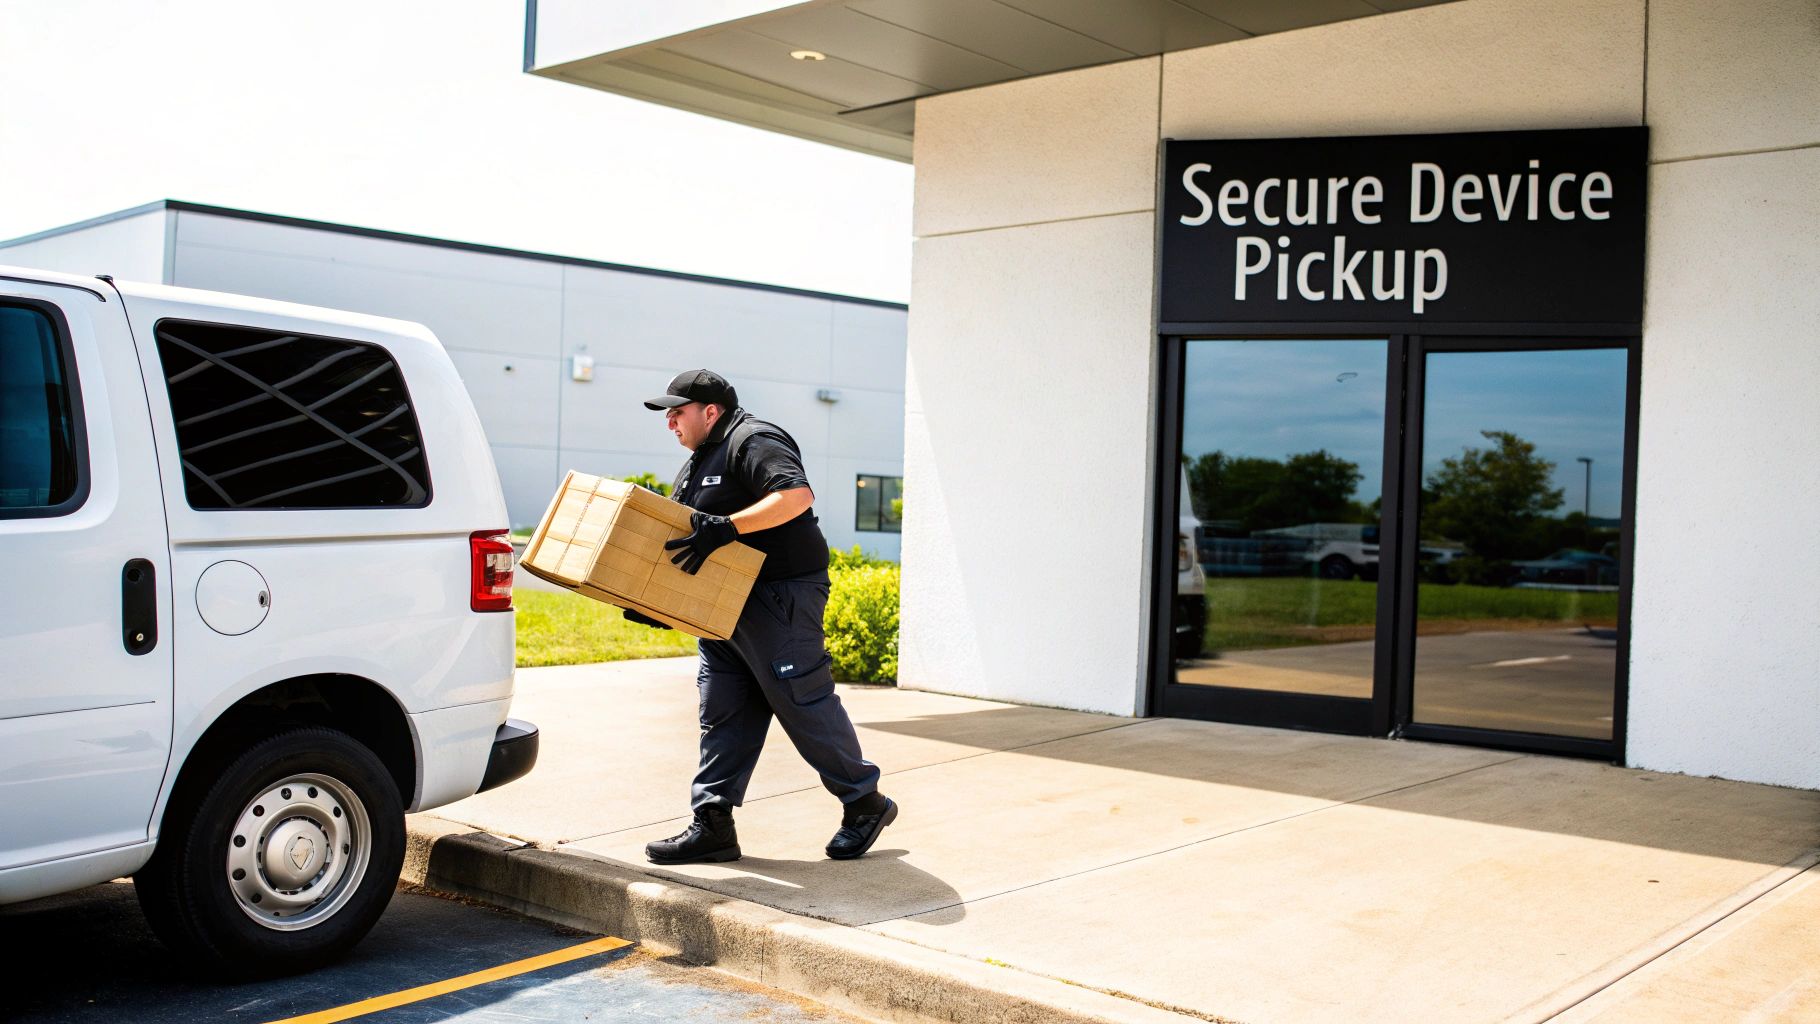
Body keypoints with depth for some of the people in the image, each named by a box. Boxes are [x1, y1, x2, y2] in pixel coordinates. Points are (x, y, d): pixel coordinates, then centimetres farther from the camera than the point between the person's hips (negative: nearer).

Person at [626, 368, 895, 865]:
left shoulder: (753, 442, -11)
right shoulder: (698, 464, 21)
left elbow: (797, 495, -27)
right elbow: (681, 536, 24)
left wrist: (726, 526, -33)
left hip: (780, 598, -10)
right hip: (727, 605, 10)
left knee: (804, 702, -4)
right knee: (724, 713, 6)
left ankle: (866, 803, 12)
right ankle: (712, 825, 9)